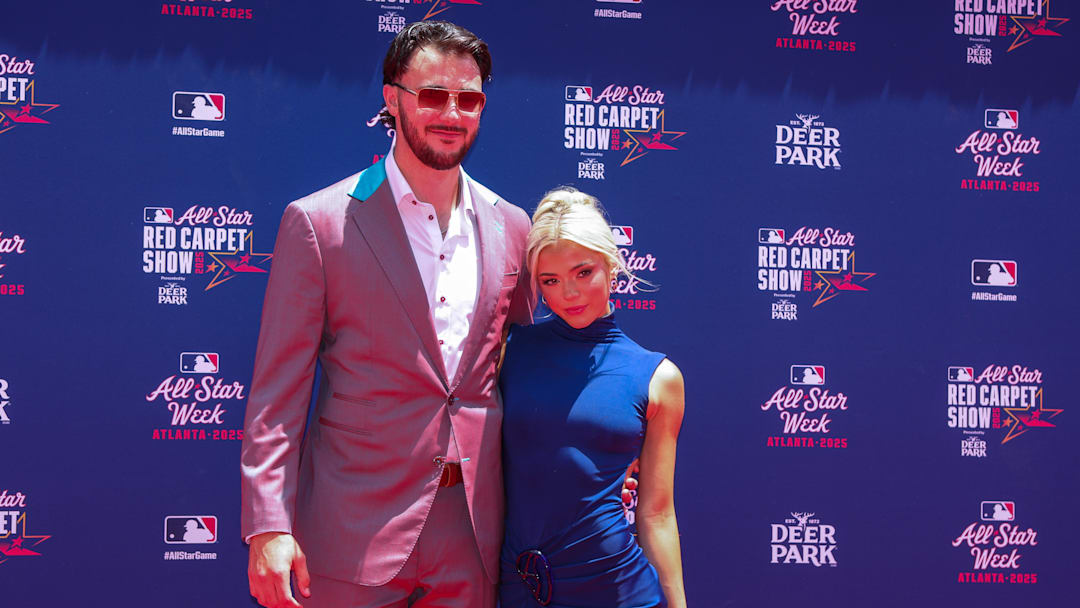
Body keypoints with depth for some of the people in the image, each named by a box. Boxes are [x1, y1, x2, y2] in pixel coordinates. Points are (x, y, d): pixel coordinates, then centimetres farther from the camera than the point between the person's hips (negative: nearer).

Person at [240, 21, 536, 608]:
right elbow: (277, 390, -6)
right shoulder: (317, 223, -5)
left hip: (474, 537, 4)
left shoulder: (510, 227, 7)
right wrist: (268, 526, -13)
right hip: (354, 536, -3)